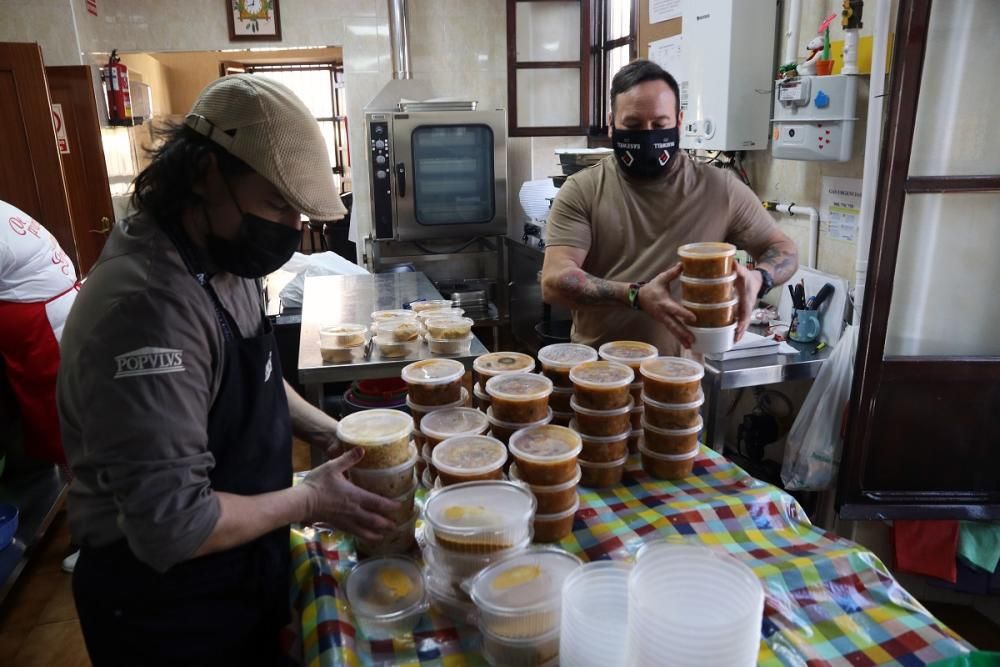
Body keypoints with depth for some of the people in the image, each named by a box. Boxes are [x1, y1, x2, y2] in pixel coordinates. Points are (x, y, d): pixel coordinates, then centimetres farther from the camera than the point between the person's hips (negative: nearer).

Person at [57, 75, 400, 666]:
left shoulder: (224, 258, -2)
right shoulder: (147, 305, -33)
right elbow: (171, 526, -31)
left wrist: (322, 429, -1)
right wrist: (310, 502, -19)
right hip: (167, 600, -7)